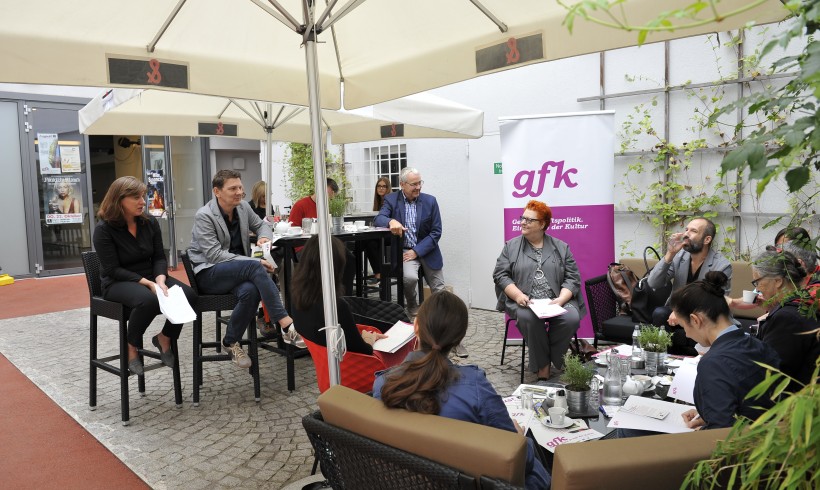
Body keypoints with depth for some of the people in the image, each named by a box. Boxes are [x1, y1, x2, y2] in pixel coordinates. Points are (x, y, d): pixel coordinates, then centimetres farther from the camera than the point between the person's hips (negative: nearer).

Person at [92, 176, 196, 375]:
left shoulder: (149, 222, 1)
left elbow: (159, 257, 2)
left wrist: (160, 280, -19)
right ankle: (131, 348, -11)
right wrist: (148, 283, -26)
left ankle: (164, 338, 4)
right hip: (118, 283, -5)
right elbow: (113, 270, -16)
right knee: (148, 300, -39)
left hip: (151, 278, 5)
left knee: (188, 295, -22)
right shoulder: (104, 229, -13)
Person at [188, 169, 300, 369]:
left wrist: (264, 237, -4)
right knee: (254, 267, -34)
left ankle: (231, 343, -10)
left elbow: (261, 225, 23)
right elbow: (214, 254, -19)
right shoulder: (204, 216, -12)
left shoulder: (243, 207, 6)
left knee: (250, 290, -33)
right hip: (208, 274, -5)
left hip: (239, 271, 5)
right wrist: (255, 262, -27)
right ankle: (286, 326, -38)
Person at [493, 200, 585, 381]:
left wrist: (561, 299, -13)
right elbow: (501, 275, 3)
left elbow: (573, 278, 6)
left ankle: (552, 357, -6)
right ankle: (542, 367, -16)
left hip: (557, 301, 1)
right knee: (528, 317, -34)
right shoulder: (511, 246, 11)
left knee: (572, 317, -30)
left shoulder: (561, 248, 12)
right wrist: (518, 295, -14)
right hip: (524, 302, -1)